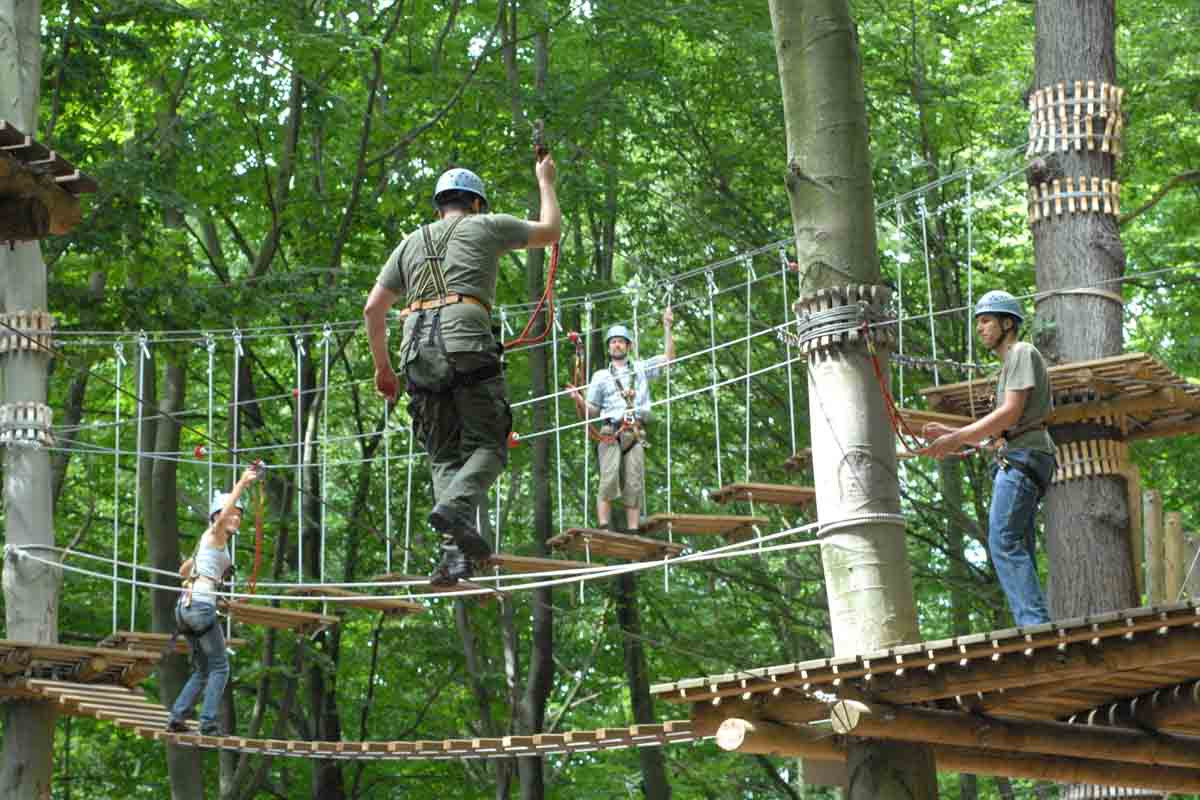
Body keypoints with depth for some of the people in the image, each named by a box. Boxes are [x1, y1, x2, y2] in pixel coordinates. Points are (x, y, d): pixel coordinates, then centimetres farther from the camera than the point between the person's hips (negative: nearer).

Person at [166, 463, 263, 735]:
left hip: (186, 606, 9)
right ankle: (208, 722, -9)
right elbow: (223, 515, -24)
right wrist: (242, 483, -30)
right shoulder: (215, 535, -1)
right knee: (219, 667, -3)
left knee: (202, 670, 14)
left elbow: (183, 571, 33)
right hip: (202, 604, -9)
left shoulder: (207, 542, 23)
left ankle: (176, 716, 5)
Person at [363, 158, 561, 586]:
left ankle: (456, 549, -10)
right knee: (488, 445, 2)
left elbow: (373, 308, 21)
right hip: (469, 344, -4)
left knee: (445, 455, 8)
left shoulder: (411, 243, 25)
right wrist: (545, 181, 42)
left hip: (419, 353, 4)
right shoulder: (486, 227, 15)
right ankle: (456, 507, -27)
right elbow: (550, 230, 27)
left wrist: (382, 366, 29)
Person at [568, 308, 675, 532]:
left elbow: (668, 358, 15)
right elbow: (589, 412, 16)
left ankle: (633, 532, -10)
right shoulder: (601, 376, 19)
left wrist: (667, 326, 12)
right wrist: (579, 400, -6)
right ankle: (604, 528, -23)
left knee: (634, 485, -7)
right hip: (611, 434, -1)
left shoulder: (641, 369, 22)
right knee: (609, 479, -19)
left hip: (635, 434, 1)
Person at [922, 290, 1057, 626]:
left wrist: (956, 439, -11)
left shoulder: (1022, 353, 0)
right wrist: (951, 434, 18)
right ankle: (1035, 627, -1)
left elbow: (1011, 412, -12)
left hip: (1022, 458, -10)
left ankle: (1035, 623, -28)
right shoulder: (1008, 363, 29)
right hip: (1013, 460, 10)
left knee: (1004, 542, -20)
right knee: (1018, 549, 4)